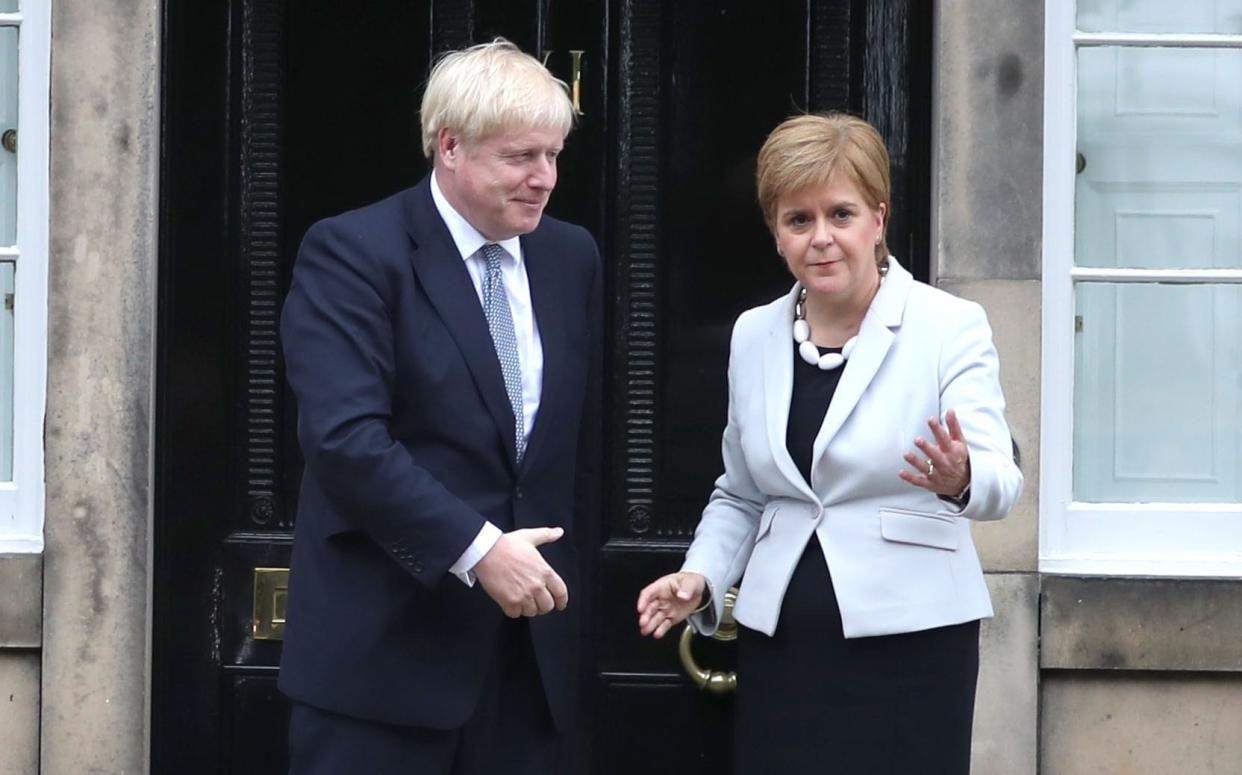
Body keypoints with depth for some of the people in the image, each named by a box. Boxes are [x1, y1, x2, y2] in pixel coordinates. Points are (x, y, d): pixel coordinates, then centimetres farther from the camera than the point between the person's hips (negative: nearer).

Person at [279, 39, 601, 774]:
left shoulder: (572, 257, 11)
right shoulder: (352, 252, -9)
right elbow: (346, 437, -20)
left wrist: (557, 566, 15)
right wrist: (477, 550, -22)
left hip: (530, 642, 6)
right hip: (385, 642, -5)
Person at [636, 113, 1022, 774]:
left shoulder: (951, 327, -5)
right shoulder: (753, 335, 8)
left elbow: (999, 482, -17)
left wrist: (962, 478, -39)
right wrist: (701, 577, 2)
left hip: (908, 643, -4)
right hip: (779, 643, 4)